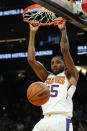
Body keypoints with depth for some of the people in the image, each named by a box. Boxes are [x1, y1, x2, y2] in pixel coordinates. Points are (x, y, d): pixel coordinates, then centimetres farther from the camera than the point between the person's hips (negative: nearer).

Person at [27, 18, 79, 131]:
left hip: (62, 120, -4)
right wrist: (32, 33, 18)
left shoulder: (70, 75, 15)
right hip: (45, 121, 4)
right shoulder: (47, 77, 26)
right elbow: (31, 59, 18)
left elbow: (65, 50, 3)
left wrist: (63, 29, 7)